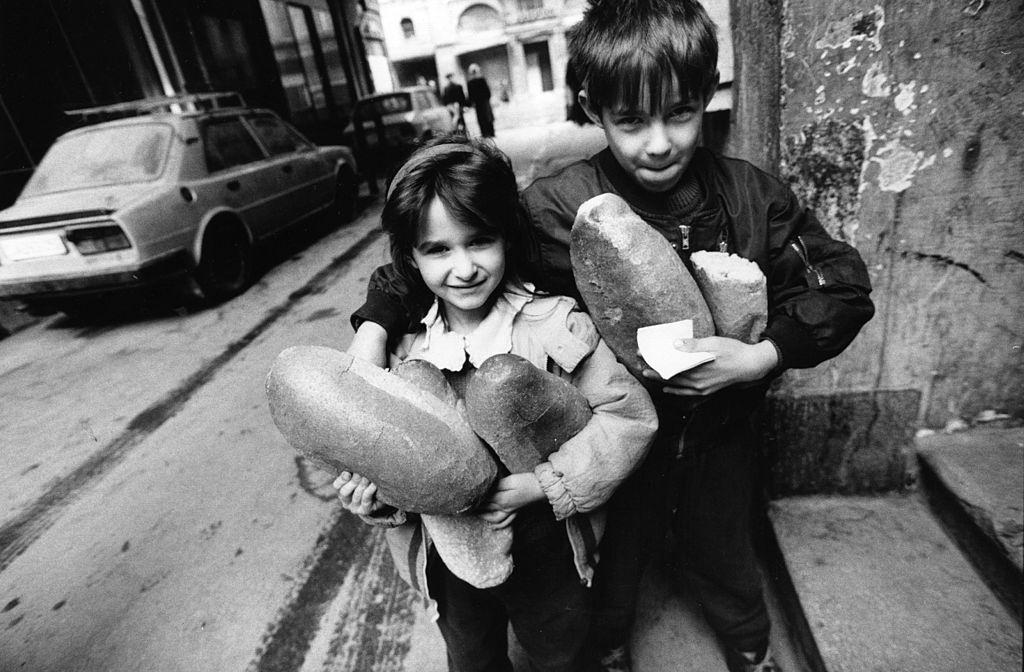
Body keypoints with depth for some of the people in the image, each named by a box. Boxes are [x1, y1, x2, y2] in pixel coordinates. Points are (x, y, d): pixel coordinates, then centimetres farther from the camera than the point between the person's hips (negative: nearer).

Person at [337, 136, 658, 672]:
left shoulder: (553, 324, -22)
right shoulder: (397, 341, -11)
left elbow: (629, 413, -20)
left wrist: (543, 483, -26)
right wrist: (375, 495, -19)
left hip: (546, 551, -2)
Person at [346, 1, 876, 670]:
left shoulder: (752, 195, -13)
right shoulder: (560, 208, -22)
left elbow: (842, 284, -6)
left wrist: (759, 357, -22)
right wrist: (373, 333, -32)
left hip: (718, 434, 3)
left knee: (722, 557, 29)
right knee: (612, 565, 24)